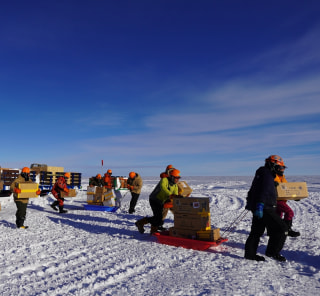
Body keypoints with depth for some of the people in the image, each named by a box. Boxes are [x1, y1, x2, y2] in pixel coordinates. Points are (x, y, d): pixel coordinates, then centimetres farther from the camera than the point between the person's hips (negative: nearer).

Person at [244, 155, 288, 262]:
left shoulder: (261, 174, 19)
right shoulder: (267, 175, -14)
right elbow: (264, 192, -27)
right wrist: (260, 205, -35)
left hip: (259, 209, 10)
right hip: (264, 209, -10)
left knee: (257, 231, 15)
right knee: (281, 228, -3)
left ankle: (250, 253, 22)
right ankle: (273, 252, 3)